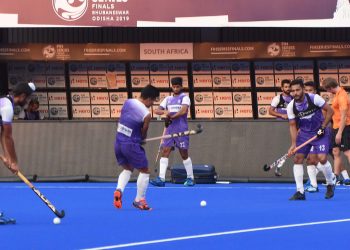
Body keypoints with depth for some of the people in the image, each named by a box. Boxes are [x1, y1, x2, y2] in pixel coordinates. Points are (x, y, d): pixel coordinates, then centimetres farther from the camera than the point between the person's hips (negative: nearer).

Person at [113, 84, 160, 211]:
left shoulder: (127, 102, 2)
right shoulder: (146, 114, -17)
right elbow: (144, 134, -6)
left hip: (118, 142, 7)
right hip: (131, 144, -7)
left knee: (127, 168, 26)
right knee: (144, 171, 11)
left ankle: (119, 190, 3)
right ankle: (139, 200, 15)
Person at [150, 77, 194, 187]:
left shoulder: (184, 98, 0)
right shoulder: (168, 99, 16)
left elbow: (183, 110, -17)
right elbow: (157, 110, 9)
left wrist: (171, 117, -16)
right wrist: (164, 111, -13)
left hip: (181, 130, -5)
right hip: (169, 129, 5)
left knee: (184, 154, 1)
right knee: (165, 152, -6)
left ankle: (190, 178, 12)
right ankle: (161, 179, -11)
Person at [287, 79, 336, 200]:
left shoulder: (314, 98, -19)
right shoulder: (291, 106, -9)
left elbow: (330, 110, -10)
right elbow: (293, 125, -4)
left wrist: (323, 127, -16)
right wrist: (293, 144, -15)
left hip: (320, 133, -4)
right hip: (304, 134, 4)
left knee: (322, 159, -18)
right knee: (297, 159, -7)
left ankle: (331, 183, 10)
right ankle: (300, 191, 1)